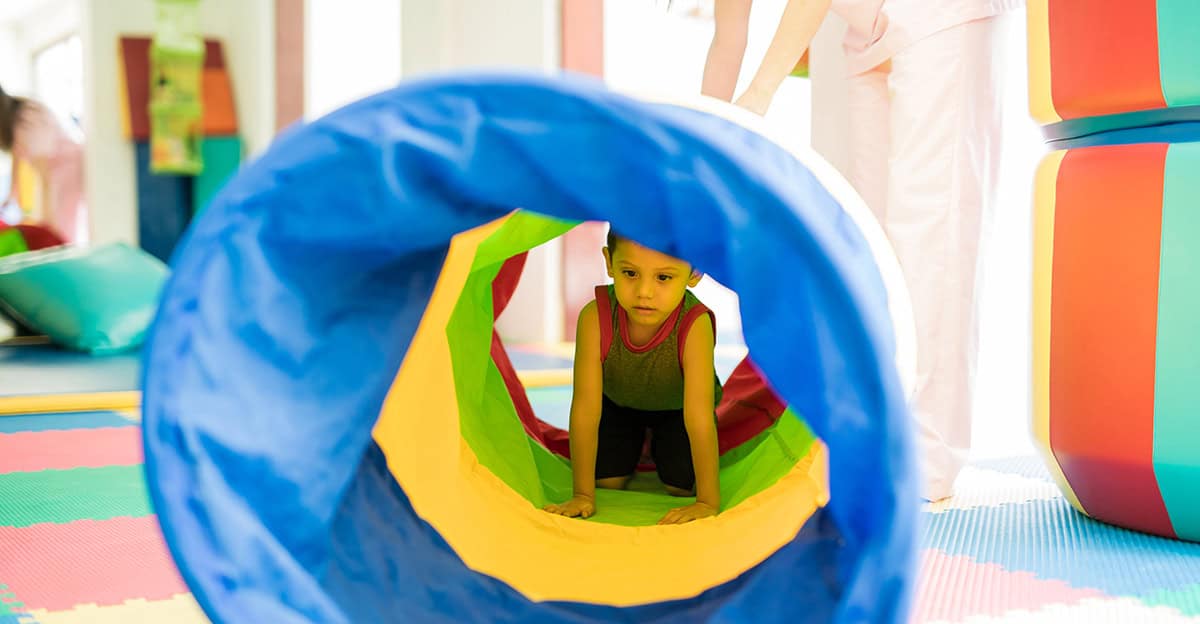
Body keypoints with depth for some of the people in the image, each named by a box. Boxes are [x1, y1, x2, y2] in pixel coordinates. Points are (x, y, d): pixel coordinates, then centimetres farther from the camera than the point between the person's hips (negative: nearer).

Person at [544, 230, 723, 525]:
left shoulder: (695, 324, -43)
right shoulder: (595, 316, -38)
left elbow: (699, 417, -42)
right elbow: (585, 408, -35)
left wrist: (708, 503, -40)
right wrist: (583, 495, -32)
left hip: (675, 407, -1)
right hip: (617, 401, 1)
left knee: (681, 484, -9)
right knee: (607, 480, -7)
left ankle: (657, 443, 25)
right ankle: (637, 443, 27)